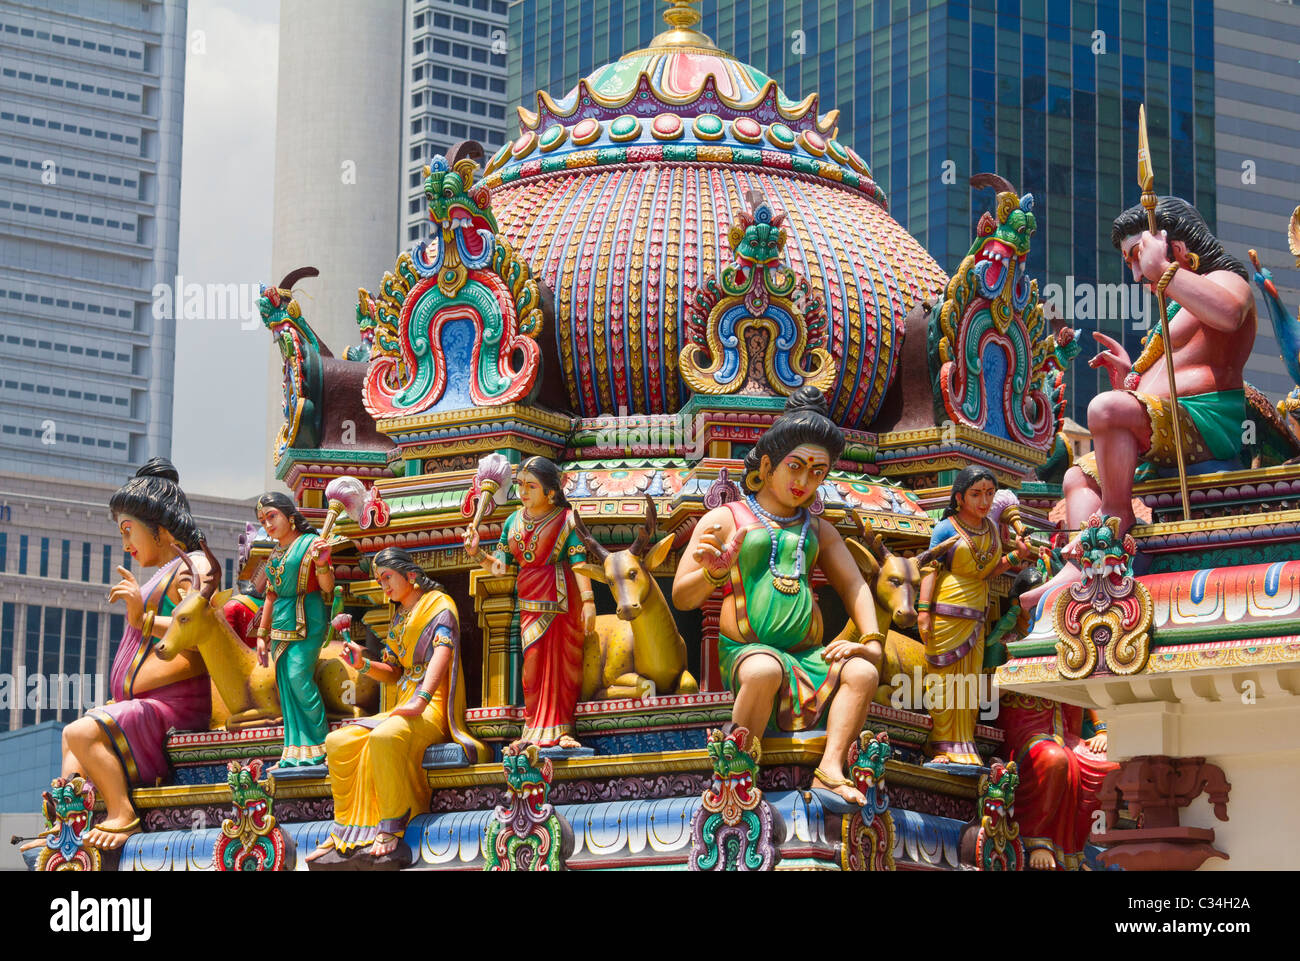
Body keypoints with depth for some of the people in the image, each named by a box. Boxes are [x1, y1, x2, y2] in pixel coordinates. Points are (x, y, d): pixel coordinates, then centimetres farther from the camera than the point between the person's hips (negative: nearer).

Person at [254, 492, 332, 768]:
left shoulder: (310, 543, -6)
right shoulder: (276, 553, 15)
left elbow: (327, 587, -11)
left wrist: (321, 564, -31)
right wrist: (262, 634, 20)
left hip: (307, 620, -7)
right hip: (281, 623, 7)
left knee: (298, 676, -17)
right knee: (285, 683, 3)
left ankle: (317, 747, -10)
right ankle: (296, 752, 5)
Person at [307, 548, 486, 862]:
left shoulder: (439, 606, -3)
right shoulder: (400, 618, 22)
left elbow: (442, 653, -19)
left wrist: (421, 700, -34)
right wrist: (362, 664, 1)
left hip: (433, 707, -9)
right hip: (406, 707, 9)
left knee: (385, 737, -37)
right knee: (338, 742, -6)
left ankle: (392, 828, -30)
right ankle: (345, 830, -6)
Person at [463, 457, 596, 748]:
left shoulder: (565, 519, -2)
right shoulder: (514, 522, 12)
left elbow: (578, 563, -9)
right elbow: (499, 566, 12)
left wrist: (588, 601, -18)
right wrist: (476, 553, -6)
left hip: (561, 598, -4)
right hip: (530, 602, 4)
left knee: (561, 661, -4)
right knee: (534, 663, 1)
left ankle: (561, 730, 0)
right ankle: (536, 731, 5)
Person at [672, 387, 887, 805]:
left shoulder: (818, 530, 23)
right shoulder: (725, 519, 7)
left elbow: (853, 584, 19)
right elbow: (682, 597, 3)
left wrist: (871, 641, 0)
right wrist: (713, 572, -20)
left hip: (806, 655, 5)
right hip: (744, 649, -5)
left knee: (862, 671, -23)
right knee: (765, 670, -40)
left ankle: (830, 769, -34)